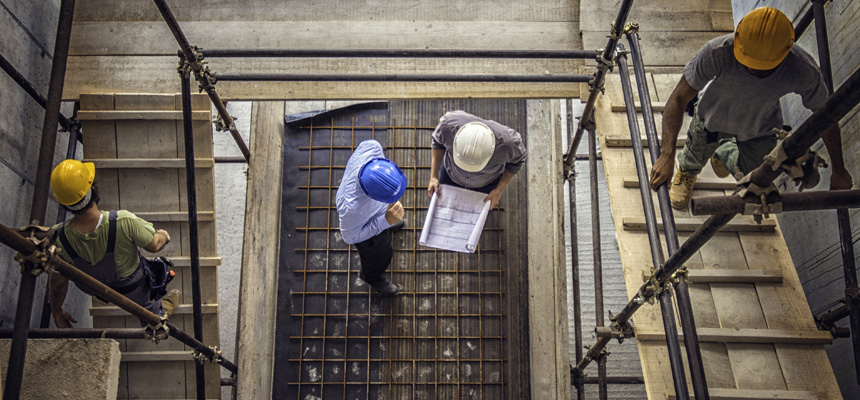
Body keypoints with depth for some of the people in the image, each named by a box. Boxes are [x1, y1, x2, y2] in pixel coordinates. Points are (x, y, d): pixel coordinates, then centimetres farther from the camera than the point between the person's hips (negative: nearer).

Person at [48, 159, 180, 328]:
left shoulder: (57, 238, -34)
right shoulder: (124, 222, -42)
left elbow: (58, 282, -16)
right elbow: (154, 246, -22)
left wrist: (56, 311, 5)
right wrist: (163, 236, 4)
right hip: (131, 287, -2)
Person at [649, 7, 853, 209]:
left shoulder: (805, 72, -39)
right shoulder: (717, 52, -44)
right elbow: (678, 99, -36)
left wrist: (838, 170, -8)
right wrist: (667, 155, -48)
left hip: (759, 130, 1)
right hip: (712, 116, -1)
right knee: (696, 156, 23)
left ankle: (725, 154, 53)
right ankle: (687, 171, 62)